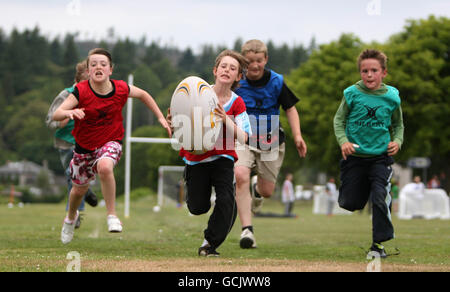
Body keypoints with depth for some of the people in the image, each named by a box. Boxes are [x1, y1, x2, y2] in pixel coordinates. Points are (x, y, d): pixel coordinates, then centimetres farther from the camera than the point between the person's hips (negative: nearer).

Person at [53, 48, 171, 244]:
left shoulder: (121, 89, -14)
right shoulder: (81, 91, -20)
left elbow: (143, 95, 8)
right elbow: (56, 114, -28)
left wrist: (161, 117, 6)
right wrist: (69, 112, -51)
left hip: (110, 142, -1)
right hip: (84, 146, 1)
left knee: (104, 167, -36)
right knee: (80, 188, 17)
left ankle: (112, 215, -20)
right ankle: (71, 217, 53)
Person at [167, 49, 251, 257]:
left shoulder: (237, 103, -9)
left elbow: (242, 138, -18)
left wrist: (226, 120, -33)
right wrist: (172, 121, -27)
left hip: (222, 157, 0)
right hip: (196, 156, 0)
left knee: (226, 201, -19)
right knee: (197, 207, 1)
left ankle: (210, 243, 1)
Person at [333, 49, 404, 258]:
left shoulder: (392, 97, -4)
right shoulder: (352, 94, -8)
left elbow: (398, 124, 13)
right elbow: (339, 120, 3)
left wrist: (397, 141, -5)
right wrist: (343, 141, -13)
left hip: (381, 157, -1)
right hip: (355, 156, 1)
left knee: (380, 199, -16)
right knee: (350, 204, 3)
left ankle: (379, 243, -3)